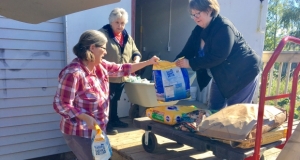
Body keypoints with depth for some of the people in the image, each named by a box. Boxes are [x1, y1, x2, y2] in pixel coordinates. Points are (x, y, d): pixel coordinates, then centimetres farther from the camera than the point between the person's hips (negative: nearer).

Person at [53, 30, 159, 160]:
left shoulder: (101, 66, 0)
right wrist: (86, 118, -31)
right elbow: (61, 105, -23)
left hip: (97, 128, 8)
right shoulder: (73, 73, -25)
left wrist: (148, 62, 10)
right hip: (79, 132, -8)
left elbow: (122, 69, 10)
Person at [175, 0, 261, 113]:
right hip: (221, 76, 8)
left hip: (242, 75, -8)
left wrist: (191, 63, -28)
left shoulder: (223, 27, -24)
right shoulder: (199, 30, 1)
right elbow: (188, 51, 0)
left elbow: (217, 57, -32)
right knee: (213, 111, 10)